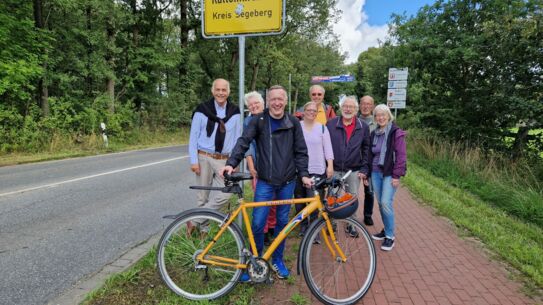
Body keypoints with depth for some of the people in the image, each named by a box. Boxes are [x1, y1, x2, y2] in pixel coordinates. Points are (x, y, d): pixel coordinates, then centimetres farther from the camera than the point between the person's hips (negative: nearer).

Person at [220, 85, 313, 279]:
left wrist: (304, 174, -6)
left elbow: (300, 151, 5)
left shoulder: (293, 123, 2)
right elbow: (243, 142, -11)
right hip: (265, 182, -1)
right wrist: (231, 163, -25)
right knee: (258, 223, -3)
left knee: (282, 222, 11)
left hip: (287, 182, 2)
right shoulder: (258, 121, -2)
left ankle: (277, 259, 30)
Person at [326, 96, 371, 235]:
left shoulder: (363, 127, 1)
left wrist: (364, 170, -2)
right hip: (334, 170, -1)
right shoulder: (331, 124, -2)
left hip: (354, 171, 1)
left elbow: (366, 149, 3)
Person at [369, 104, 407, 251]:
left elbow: (401, 155, -11)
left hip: (389, 173, -6)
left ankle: (390, 236, 1)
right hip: (376, 172, 6)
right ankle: (387, 229, 26)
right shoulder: (374, 133, 12)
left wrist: (396, 175, -15)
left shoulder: (396, 133, -7)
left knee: (386, 202, -12)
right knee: (380, 203, 9)